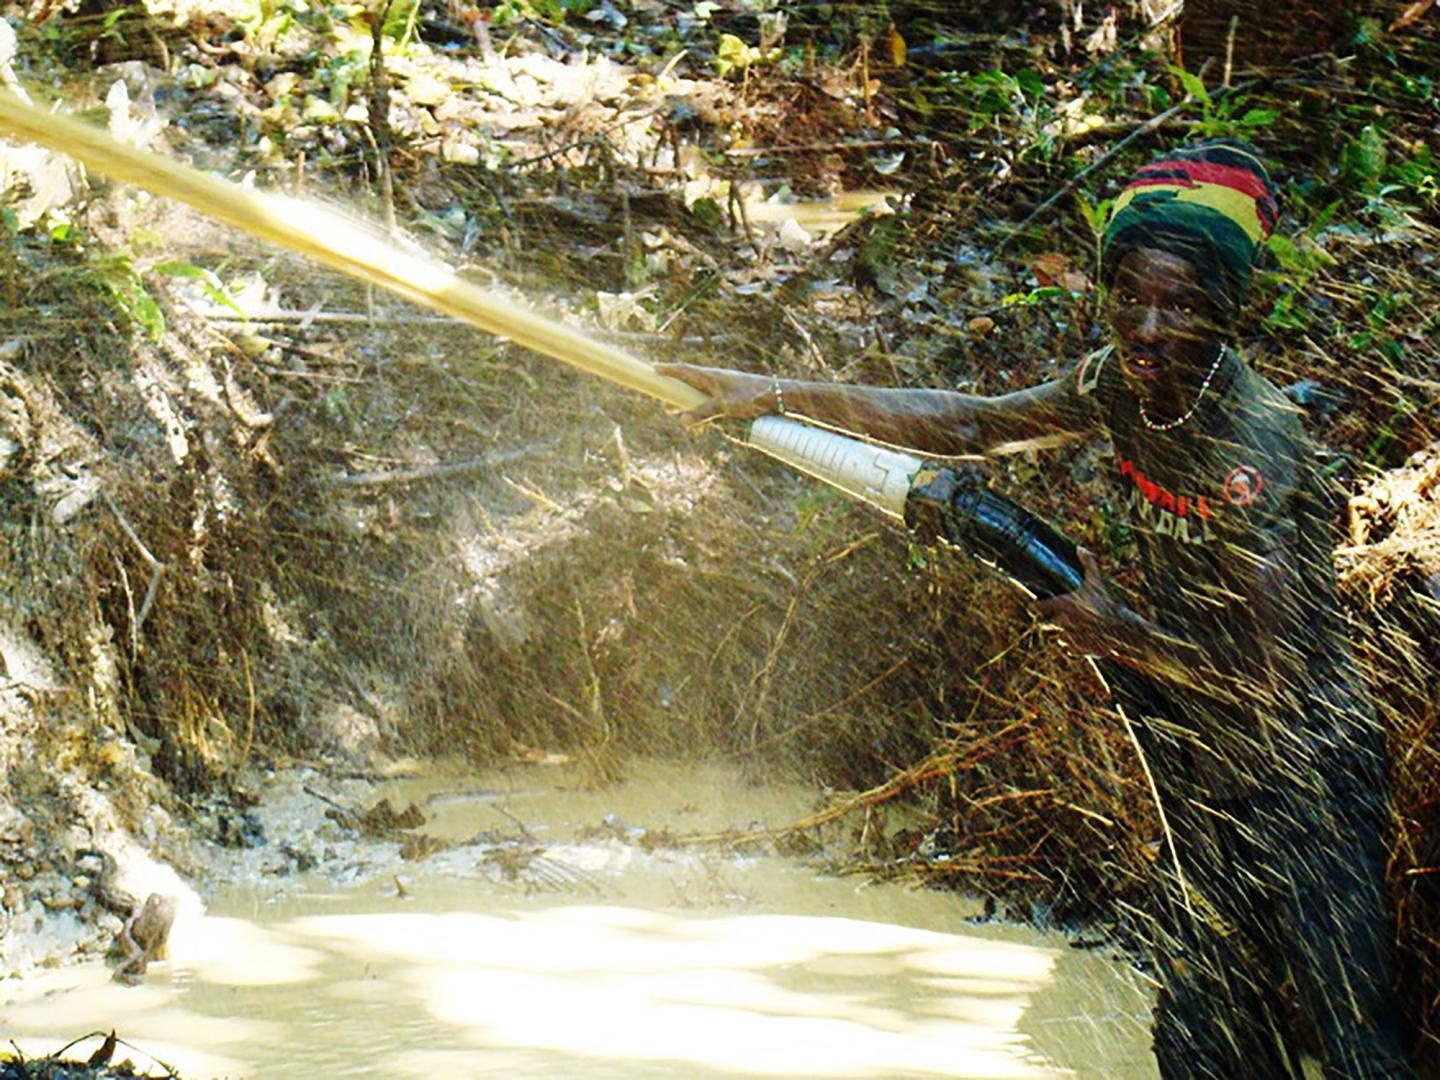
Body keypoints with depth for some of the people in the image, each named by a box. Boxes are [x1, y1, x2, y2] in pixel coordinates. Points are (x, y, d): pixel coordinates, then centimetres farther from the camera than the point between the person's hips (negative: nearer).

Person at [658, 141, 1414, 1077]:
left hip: (1304, 777, -8)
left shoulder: (1252, 447, -26)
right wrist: (780, 395, 0)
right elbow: (966, 424, 4)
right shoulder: (1128, 380, -4)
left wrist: (1116, 633, -14)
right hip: (1205, 779, 8)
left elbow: (1272, 680, -26)